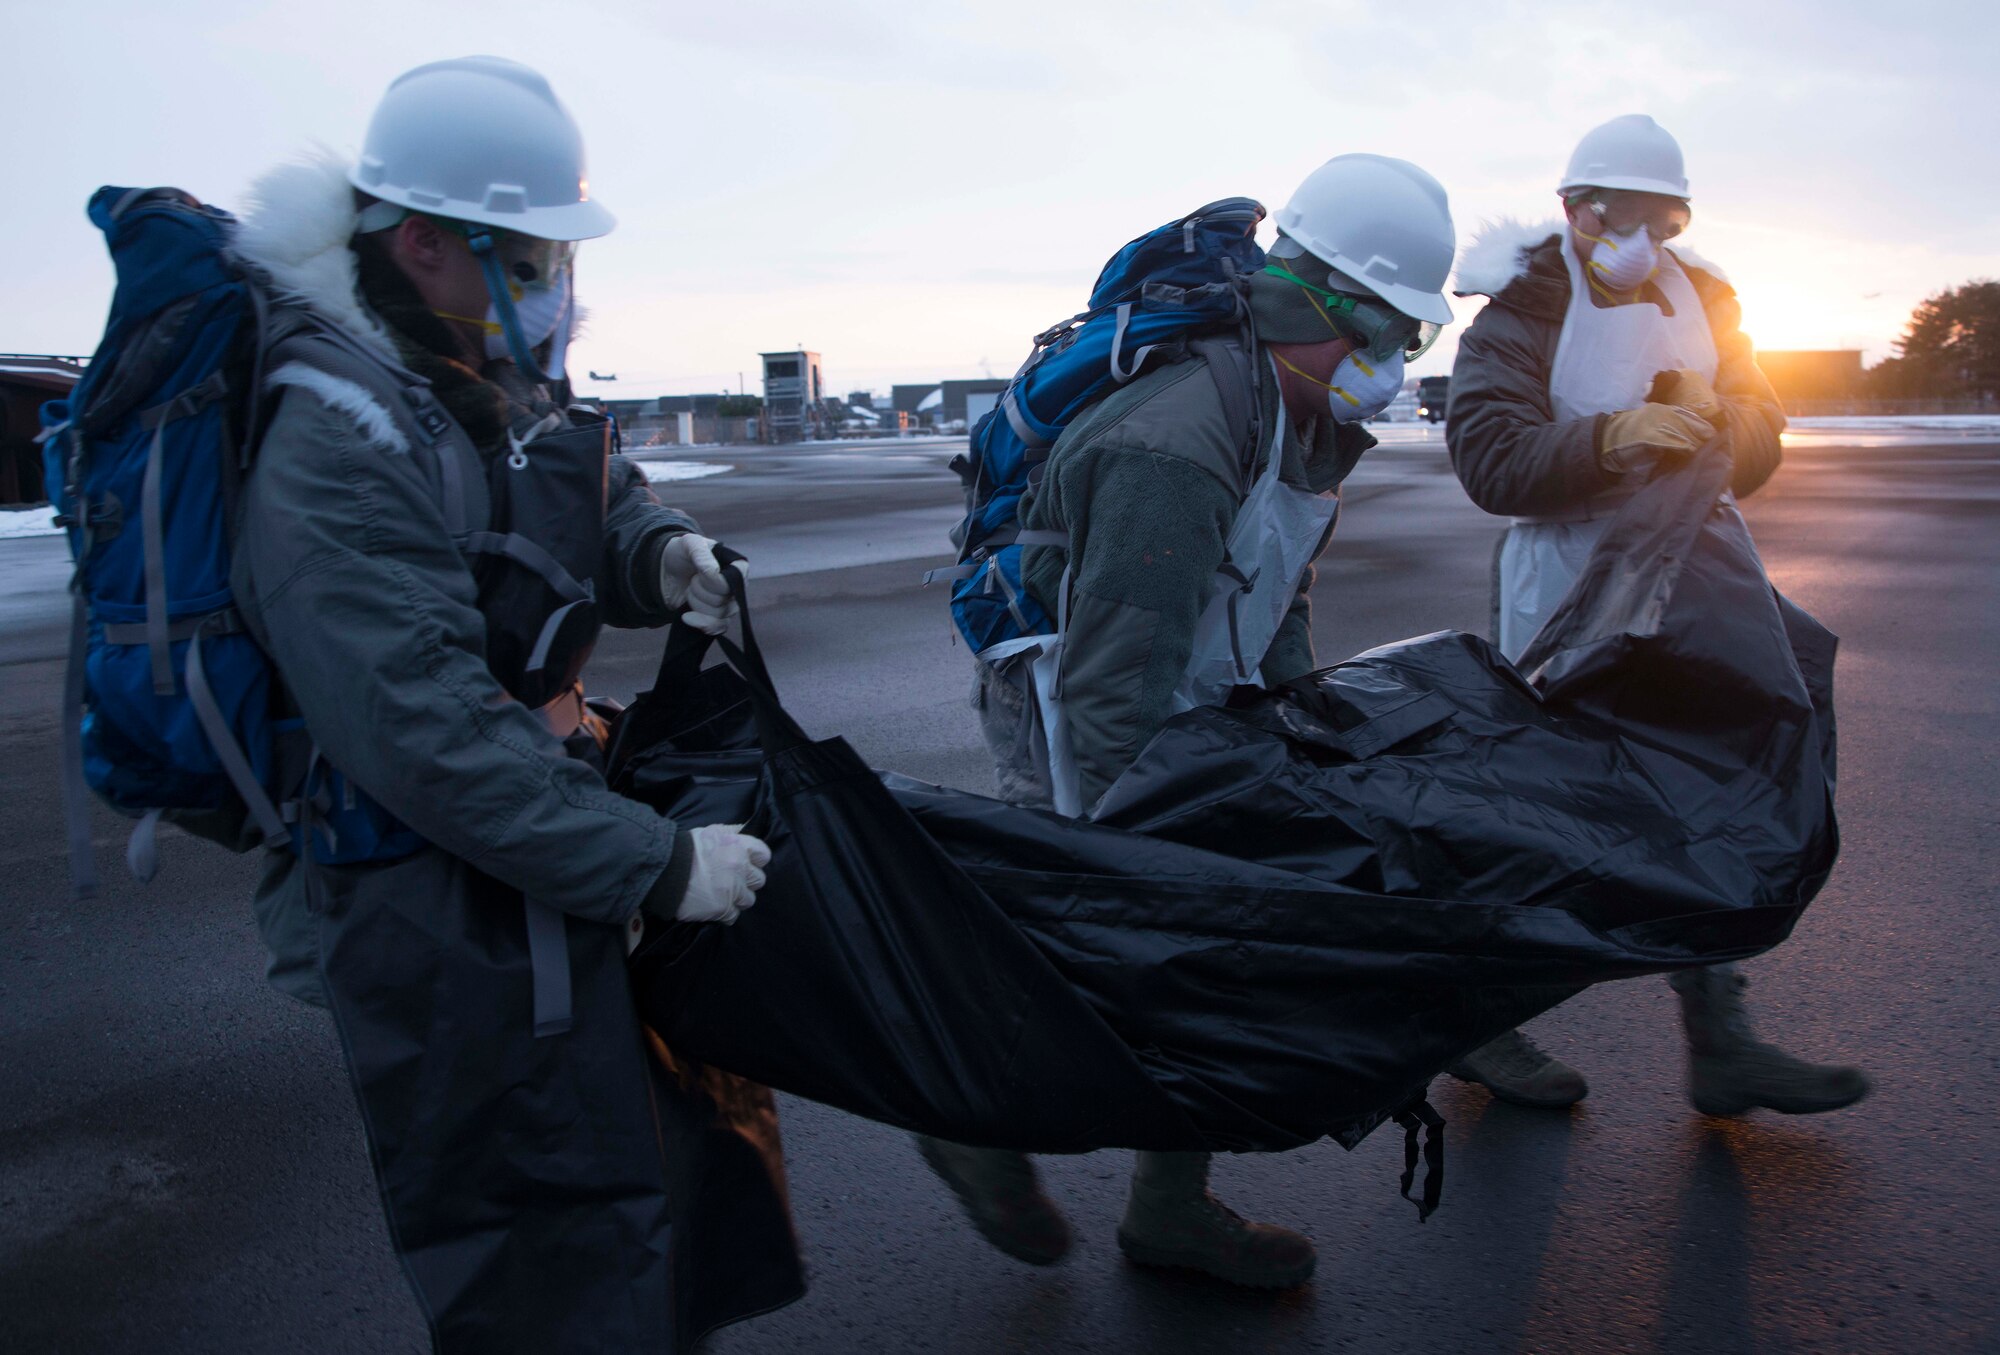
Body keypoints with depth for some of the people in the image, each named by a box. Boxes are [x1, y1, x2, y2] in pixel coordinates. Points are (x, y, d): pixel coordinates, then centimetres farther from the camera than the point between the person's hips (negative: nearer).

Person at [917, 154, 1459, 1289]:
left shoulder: (1308, 427, 3)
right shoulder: (1177, 446, -31)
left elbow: (1278, 608, 14)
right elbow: (1113, 681, -32)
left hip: (1184, 716, 9)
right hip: (1065, 727, -9)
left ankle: (1173, 1206, 26)